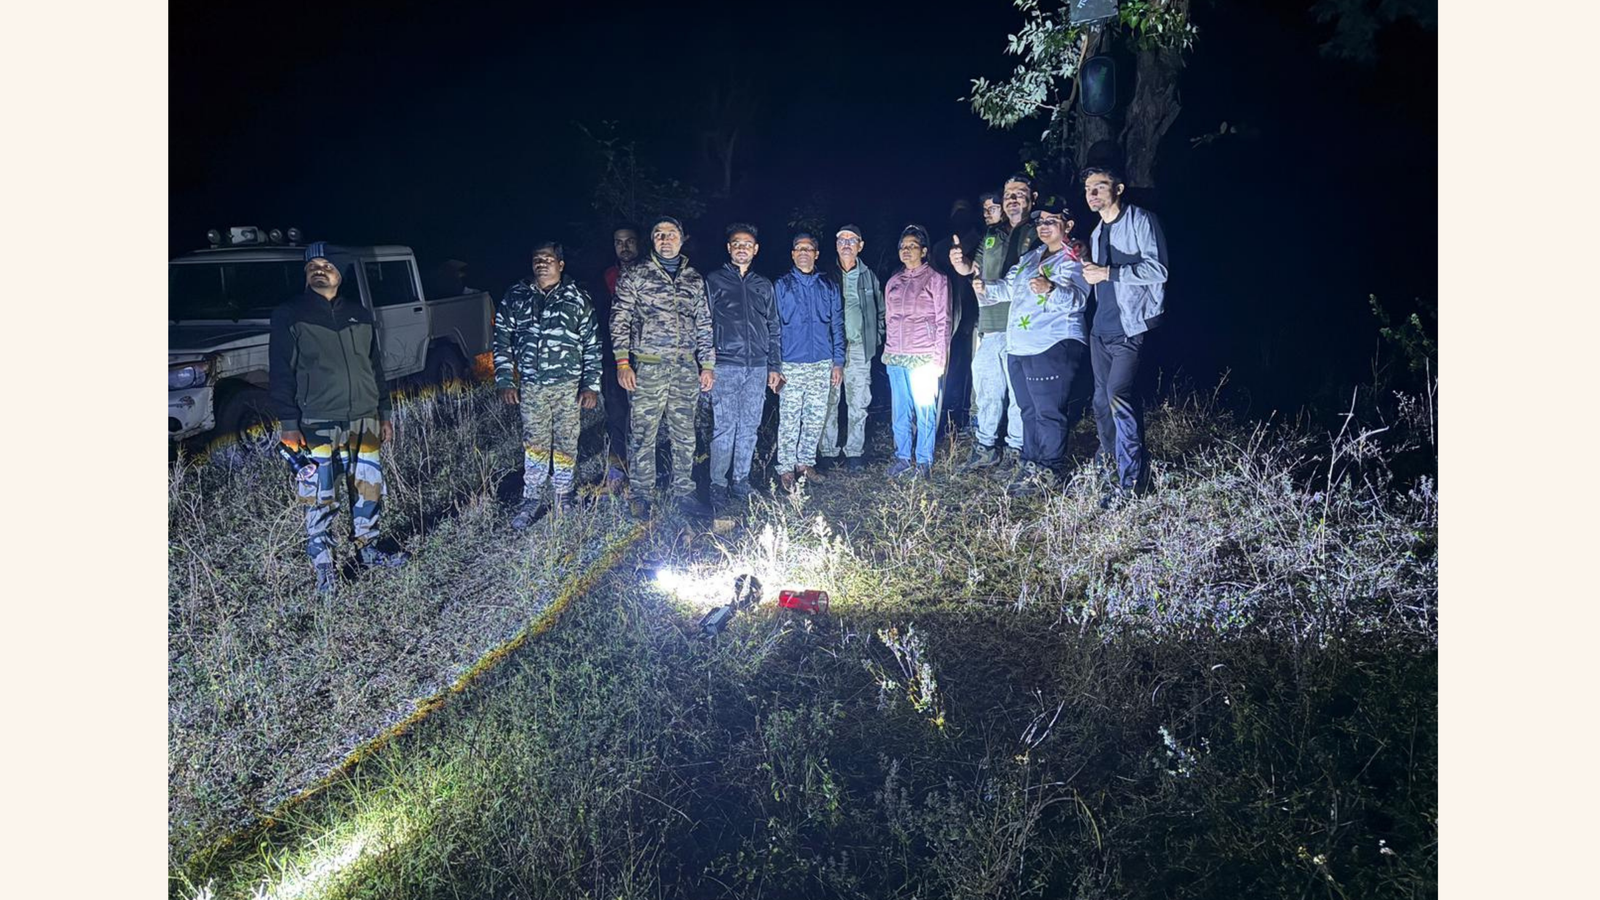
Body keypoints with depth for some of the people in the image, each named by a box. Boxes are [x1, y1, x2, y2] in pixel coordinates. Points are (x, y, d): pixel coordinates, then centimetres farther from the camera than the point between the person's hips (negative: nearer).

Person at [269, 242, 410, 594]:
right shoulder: (289, 316, -1)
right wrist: (289, 426, -10)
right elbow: (280, 374, -4)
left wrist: (384, 414, 15)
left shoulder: (360, 314, 12)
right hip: (317, 426, -4)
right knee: (320, 500, -1)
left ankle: (368, 549, 29)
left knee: (369, 488, 11)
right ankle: (323, 565, 12)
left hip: (364, 420, 4)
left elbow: (376, 367, 18)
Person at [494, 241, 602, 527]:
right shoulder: (515, 297, 8)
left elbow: (592, 346, 4)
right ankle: (532, 499, 14)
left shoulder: (578, 298, 4)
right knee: (534, 444, 3)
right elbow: (502, 341, 9)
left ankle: (563, 500, 18)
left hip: (569, 386, -1)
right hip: (530, 386, 1)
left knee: (566, 444, 4)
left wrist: (591, 385, -2)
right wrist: (504, 382, 2)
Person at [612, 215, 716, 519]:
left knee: (684, 435, 9)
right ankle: (640, 495, 11)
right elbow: (620, 320, -1)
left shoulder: (695, 280, 13)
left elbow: (704, 325, 16)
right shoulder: (635, 277, 2)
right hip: (648, 367, -3)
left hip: (686, 368, 3)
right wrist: (622, 363, -9)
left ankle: (684, 491, 21)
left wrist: (708, 365, 10)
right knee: (643, 434, 0)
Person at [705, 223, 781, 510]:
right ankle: (718, 485, 2)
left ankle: (741, 481, 17)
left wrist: (775, 366, 12)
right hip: (725, 366, -4)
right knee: (724, 428, -6)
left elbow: (774, 328, 18)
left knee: (749, 427, 7)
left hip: (757, 367, 4)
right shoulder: (714, 281, 4)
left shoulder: (764, 285, 15)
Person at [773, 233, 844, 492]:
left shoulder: (829, 287, 10)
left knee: (815, 418, 8)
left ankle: (806, 462, 21)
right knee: (789, 420, -4)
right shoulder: (781, 286, 2)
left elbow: (837, 325, 11)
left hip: (822, 364, 3)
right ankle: (786, 469, 6)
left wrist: (838, 362, 4)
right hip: (791, 365, -3)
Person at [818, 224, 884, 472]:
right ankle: (828, 451, 6)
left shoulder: (868, 276, 11)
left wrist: (876, 338, 8)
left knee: (859, 402, 2)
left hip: (859, 347, 2)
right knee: (829, 400, -2)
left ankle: (854, 451, 10)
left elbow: (880, 311, 18)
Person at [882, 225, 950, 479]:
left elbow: (943, 321, -3)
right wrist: (888, 351, 13)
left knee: (925, 411, -3)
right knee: (901, 412, 8)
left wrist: (939, 360, -9)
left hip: (923, 358, -5)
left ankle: (924, 462, 4)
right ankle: (902, 460, 15)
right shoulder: (893, 282, 15)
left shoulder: (936, 280, 1)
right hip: (895, 358, 5)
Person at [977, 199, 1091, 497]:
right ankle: (1030, 464, 21)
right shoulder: (1030, 257, 20)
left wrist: (1050, 290, -40)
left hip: (1053, 348, -8)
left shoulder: (1074, 260, -5)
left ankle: (1049, 471, 2)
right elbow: (1008, 287, 25)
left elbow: (1077, 298, -21)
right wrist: (983, 287, 6)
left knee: (1049, 411, -6)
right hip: (1019, 348, 8)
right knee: (1029, 410, 13)